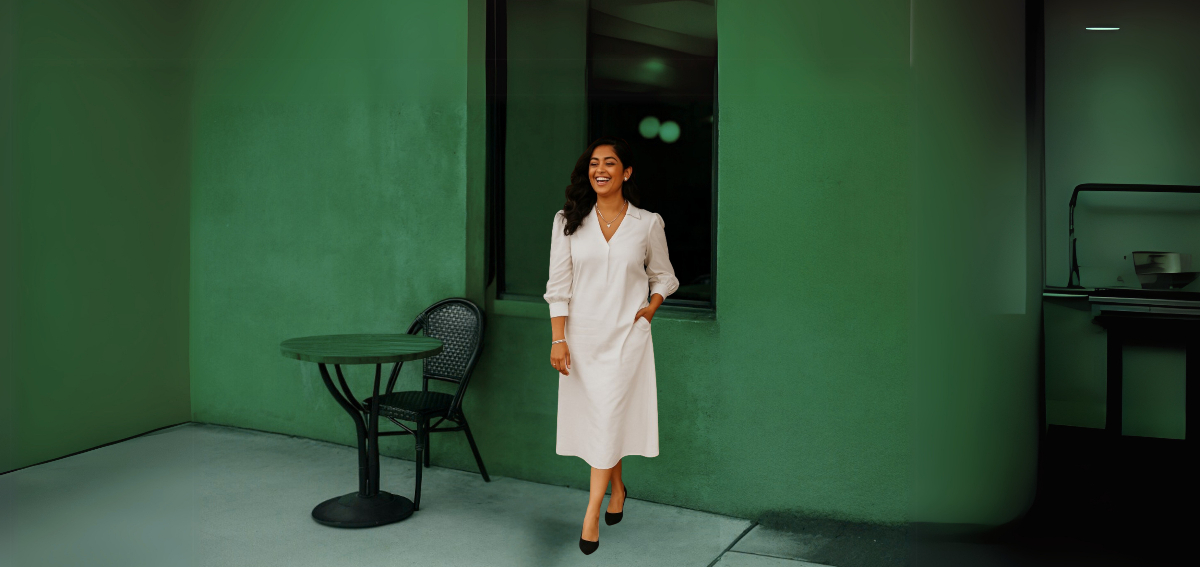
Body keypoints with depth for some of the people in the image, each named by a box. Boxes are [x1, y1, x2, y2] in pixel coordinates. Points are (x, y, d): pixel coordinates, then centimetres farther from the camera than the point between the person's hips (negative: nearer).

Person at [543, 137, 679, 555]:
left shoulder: (648, 224, 1)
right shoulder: (568, 222, 2)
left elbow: (663, 275, 14)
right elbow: (559, 284, -1)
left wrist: (651, 307, -4)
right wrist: (557, 340, -7)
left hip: (626, 333, -2)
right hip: (582, 333, 2)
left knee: (609, 416, -7)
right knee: (595, 414, 10)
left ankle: (592, 513, 0)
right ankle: (617, 487, 34)